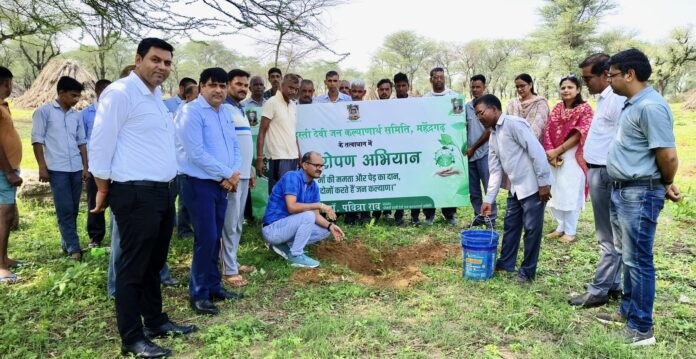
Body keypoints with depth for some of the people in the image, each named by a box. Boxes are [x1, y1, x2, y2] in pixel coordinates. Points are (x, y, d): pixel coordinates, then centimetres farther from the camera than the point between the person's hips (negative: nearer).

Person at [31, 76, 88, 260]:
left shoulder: (76, 115, 13)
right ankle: (73, 247, -1)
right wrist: (42, 167, -8)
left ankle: (67, 243, 21)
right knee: (65, 209, -5)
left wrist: (85, 166, 11)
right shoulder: (44, 111, -1)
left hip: (76, 168, 5)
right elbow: (37, 140, -3)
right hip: (57, 169, -5)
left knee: (73, 209, 9)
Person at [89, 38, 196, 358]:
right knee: (133, 267, 1)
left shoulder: (157, 96, 16)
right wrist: (103, 192, -7)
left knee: (154, 263, 17)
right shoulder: (120, 93, -11)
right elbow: (100, 145, -12)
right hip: (136, 193, -9)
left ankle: (156, 322, 31)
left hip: (163, 190, 9)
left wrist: (170, 184, 18)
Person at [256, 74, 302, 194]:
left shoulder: (294, 106, 15)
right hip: (279, 158, -7)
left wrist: (299, 156, 14)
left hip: (293, 157, 7)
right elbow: (262, 132, -7)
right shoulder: (272, 103, -5)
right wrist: (259, 158, -13)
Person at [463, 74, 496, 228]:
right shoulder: (467, 106, 10)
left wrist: (473, 148, -9)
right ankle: (478, 217, 22)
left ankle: (491, 219, 8)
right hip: (470, 153, 5)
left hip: (484, 152, -5)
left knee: (489, 187, 0)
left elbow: (489, 131, -9)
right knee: (473, 189, 10)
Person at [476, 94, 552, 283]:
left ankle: (527, 271, 14)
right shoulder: (493, 136, 12)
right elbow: (495, 170, 13)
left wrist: (544, 183, -20)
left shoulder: (514, 124, -15)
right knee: (510, 225, 17)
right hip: (515, 187, 9)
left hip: (532, 186, -9)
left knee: (532, 229, 2)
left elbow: (537, 152, -20)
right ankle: (505, 263, 31)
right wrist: (489, 199, 10)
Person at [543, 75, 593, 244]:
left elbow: (578, 135, -13)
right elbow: (548, 131, 5)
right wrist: (550, 151, -10)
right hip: (554, 156, 6)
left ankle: (570, 231, 8)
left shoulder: (585, 109, -5)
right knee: (555, 193, 8)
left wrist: (557, 151, -15)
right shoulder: (557, 108, 11)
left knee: (570, 194, -3)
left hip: (573, 157, -5)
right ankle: (560, 227, 22)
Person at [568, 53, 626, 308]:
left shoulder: (616, 100, -16)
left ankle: (599, 290, 7)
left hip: (606, 174, -10)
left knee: (608, 238, -1)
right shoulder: (605, 98, 15)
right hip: (599, 171, 10)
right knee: (612, 236, 15)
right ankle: (614, 285, 25)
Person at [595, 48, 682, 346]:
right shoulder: (633, 104, 12)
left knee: (638, 261, -1)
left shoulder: (650, 106, -20)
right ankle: (628, 311, 34)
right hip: (622, 190, 10)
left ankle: (641, 329, 11)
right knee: (628, 256, 19)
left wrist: (666, 185, -3)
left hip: (640, 194, -10)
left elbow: (668, 156, -21)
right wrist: (664, 184, 20)